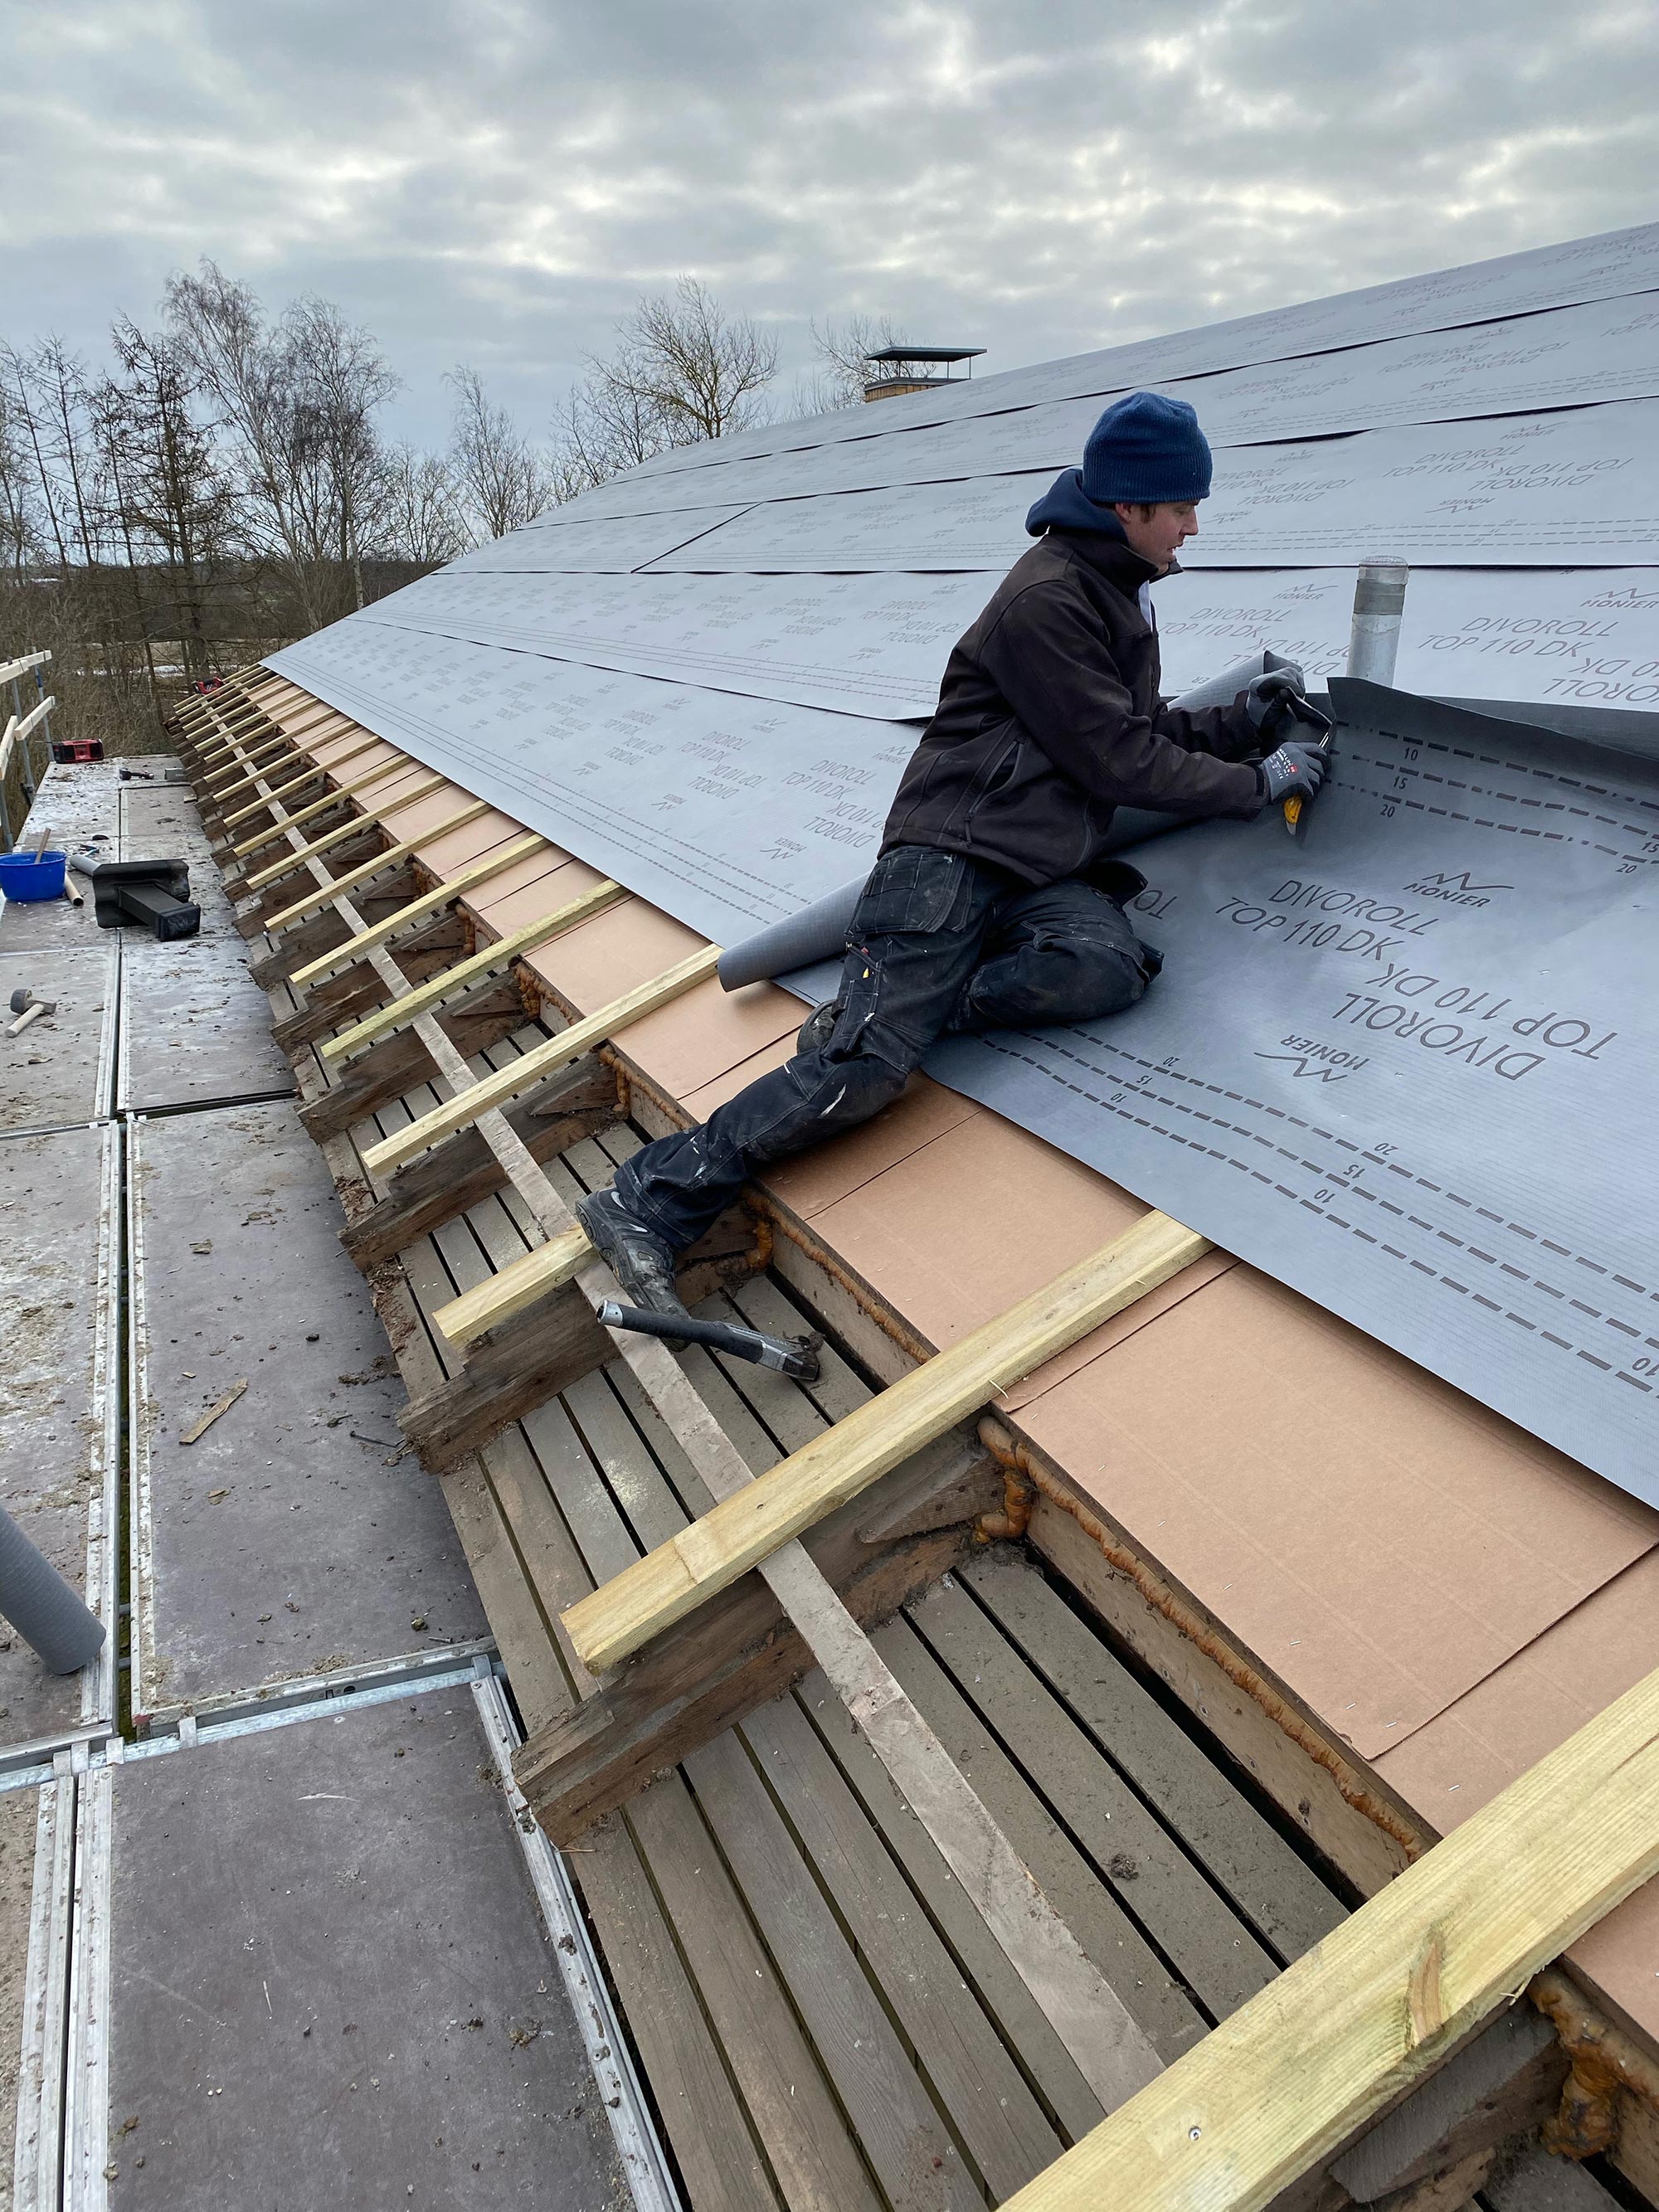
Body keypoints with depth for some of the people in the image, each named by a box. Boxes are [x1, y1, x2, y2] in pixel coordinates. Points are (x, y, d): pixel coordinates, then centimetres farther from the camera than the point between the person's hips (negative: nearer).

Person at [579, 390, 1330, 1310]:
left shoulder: (1120, 592, 22)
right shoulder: (1047, 596, -9)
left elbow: (1140, 730, 33)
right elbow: (1117, 760, -10)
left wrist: (1238, 721, 20)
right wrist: (1258, 782, 1)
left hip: (1048, 868, 8)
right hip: (956, 848, -8)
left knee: (1109, 966, -27)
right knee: (865, 1069, -24)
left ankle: (880, 1008, -15)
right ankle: (648, 1204, -16)